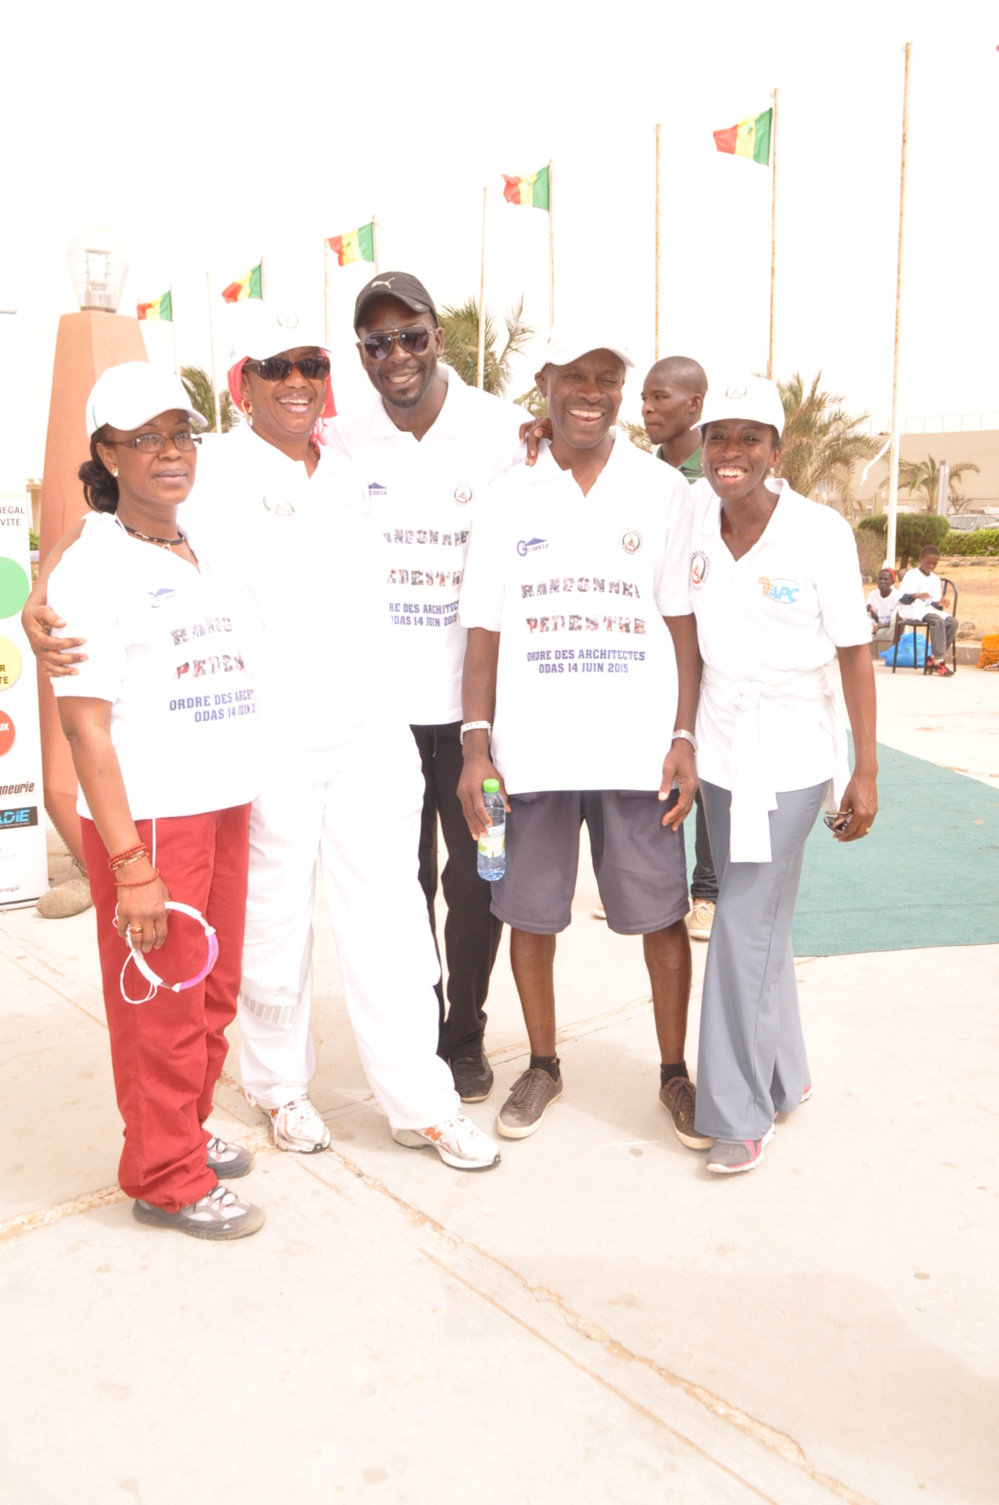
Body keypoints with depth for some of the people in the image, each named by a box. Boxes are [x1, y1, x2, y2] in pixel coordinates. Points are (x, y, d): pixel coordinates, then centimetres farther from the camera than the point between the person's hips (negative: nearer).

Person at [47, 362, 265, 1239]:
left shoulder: (210, 558, 12)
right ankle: (166, 1177, 22)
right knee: (160, 1007, 4)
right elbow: (86, 727, -13)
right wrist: (129, 867, -18)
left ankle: (188, 1131, 35)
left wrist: (242, 802, 11)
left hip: (225, 809, 7)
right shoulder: (91, 567, -9)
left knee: (215, 992, 15)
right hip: (147, 817, -6)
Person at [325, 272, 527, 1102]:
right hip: (380, 699, 2)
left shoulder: (503, 429, -3)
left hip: (475, 695, -1)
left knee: (477, 873, 7)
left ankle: (466, 1034, 27)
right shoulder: (341, 442, 2)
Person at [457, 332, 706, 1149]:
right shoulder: (509, 497, 6)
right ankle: (542, 1065, 30)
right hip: (531, 745, 1)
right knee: (531, 913, 10)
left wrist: (685, 735, -4)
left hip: (638, 744, -1)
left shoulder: (663, 490, 4)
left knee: (661, 913, 5)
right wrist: (476, 743, -4)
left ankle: (675, 1070, 25)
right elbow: (485, 630, 4)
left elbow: (683, 620, 4)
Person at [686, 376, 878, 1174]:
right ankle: (785, 1074, 36)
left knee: (746, 926, -6)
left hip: (791, 756, -4)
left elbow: (854, 651, -8)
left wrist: (866, 771, -8)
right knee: (761, 921, 16)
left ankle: (740, 1113, 9)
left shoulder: (822, 531, -11)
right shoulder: (688, 515, -3)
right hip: (719, 748, 4)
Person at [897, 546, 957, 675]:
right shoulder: (911, 575, -2)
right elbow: (902, 597, -14)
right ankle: (939, 661, -33)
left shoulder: (936, 579, 17)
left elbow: (933, 603, 16)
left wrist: (939, 604, -9)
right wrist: (917, 596, -33)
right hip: (911, 610, -7)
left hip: (929, 609, 7)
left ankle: (934, 659, -14)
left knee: (952, 621, -18)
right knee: (937, 620, -33)